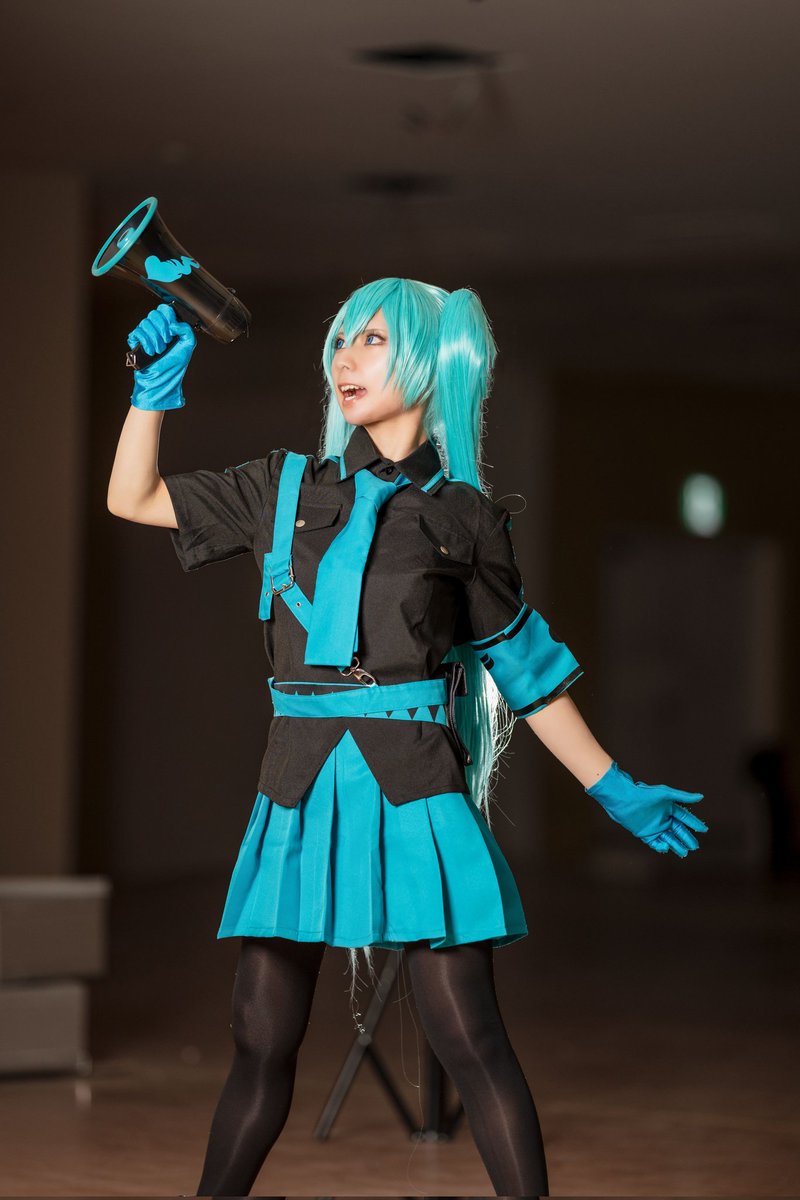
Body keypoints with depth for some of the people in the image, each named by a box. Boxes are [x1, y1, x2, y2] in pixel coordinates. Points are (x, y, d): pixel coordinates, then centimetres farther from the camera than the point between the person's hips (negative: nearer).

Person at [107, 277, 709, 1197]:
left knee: (467, 1038, -7)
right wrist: (158, 385, 6)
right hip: (300, 786, 2)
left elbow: (528, 669, 12)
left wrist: (616, 792, 11)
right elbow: (134, 498, 16)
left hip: (416, 789, -2)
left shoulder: (465, 519, 6)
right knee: (261, 1040, 4)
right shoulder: (286, 489, 13)